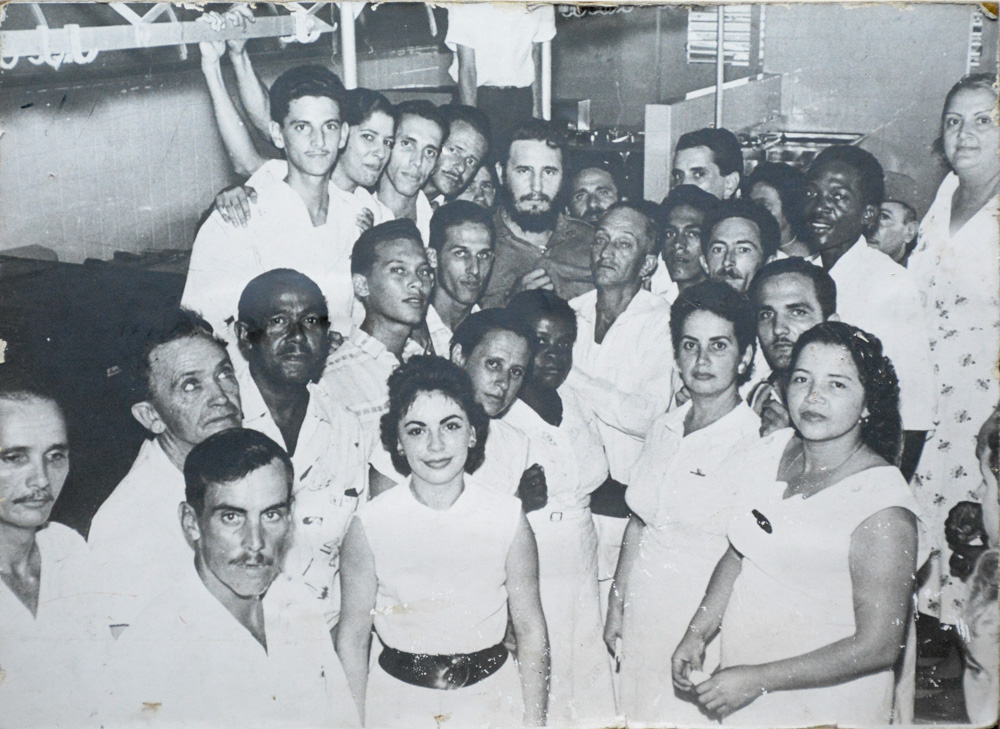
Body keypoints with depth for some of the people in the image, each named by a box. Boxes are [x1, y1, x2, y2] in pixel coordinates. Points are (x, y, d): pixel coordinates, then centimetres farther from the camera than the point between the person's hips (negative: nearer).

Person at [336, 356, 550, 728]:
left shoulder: (507, 518, -10)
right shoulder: (371, 524, -12)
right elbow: (352, 637, -5)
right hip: (397, 699, 0)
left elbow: (531, 632, -4)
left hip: (491, 695, 1)